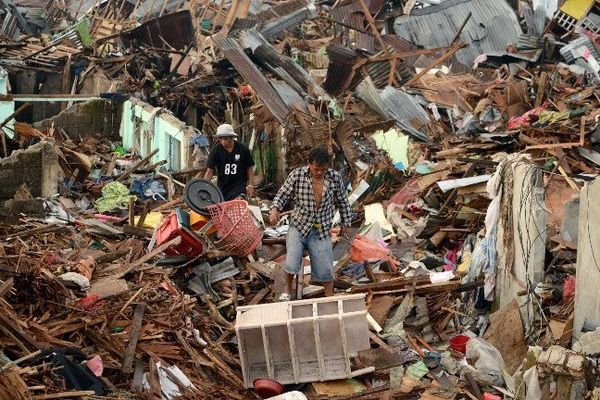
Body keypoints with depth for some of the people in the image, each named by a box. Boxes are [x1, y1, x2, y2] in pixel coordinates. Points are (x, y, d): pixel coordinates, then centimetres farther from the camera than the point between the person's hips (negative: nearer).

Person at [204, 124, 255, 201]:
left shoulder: (243, 149, -5)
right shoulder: (215, 150, -4)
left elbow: (250, 168, 5)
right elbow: (210, 170, -4)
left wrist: (250, 184, -5)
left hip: (239, 186, -2)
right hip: (222, 187, 2)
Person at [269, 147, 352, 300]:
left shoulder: (335, 178, -6)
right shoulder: (297, 175, -12)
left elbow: (342, 201, 8)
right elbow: (283, 194, -1)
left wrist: (345, 223, 13)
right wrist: (275, 208, -20)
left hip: (322, 230, 1)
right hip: (299, 226, -1)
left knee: (325, 269, 3)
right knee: (291, 263, -16)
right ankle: (288, 290, 13)